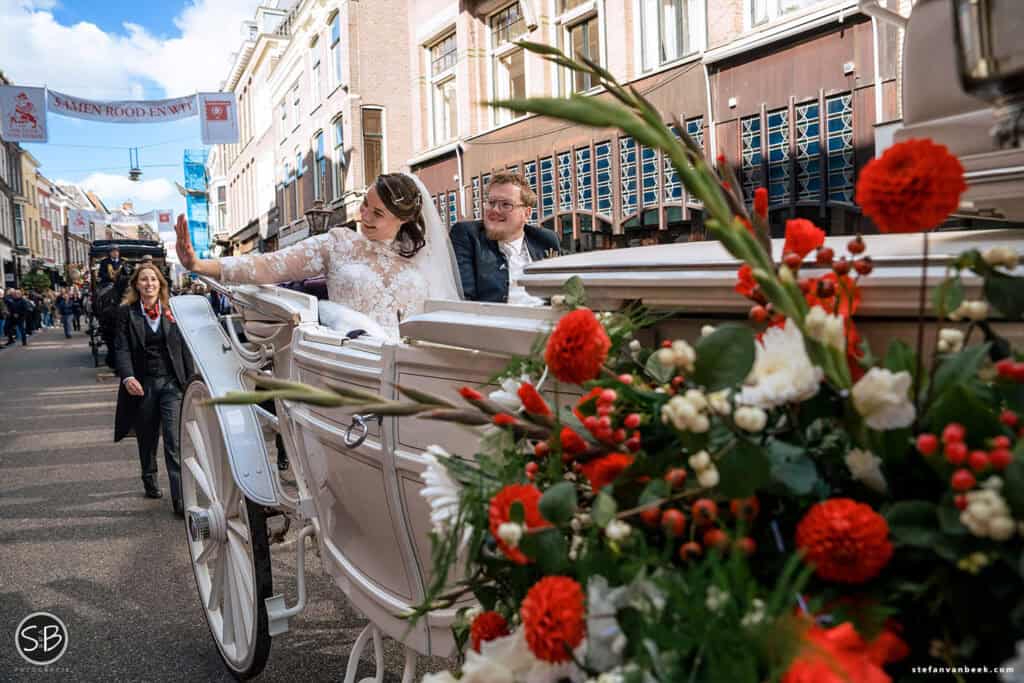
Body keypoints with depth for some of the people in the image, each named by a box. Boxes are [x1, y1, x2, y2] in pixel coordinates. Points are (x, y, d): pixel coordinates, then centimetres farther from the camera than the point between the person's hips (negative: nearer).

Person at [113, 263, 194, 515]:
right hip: (142, 384, 0)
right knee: (147, 439, 15)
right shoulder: (127, 312, 2)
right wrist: (127, 377, -23)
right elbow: (121, 349, -6)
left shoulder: (172, 311, 5)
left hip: (171, 383, 0)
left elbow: (183, 348, 6)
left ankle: (180, 499, -9)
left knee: (174, 442, -8)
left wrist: (191, 382, 2)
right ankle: (150, 481, 38)